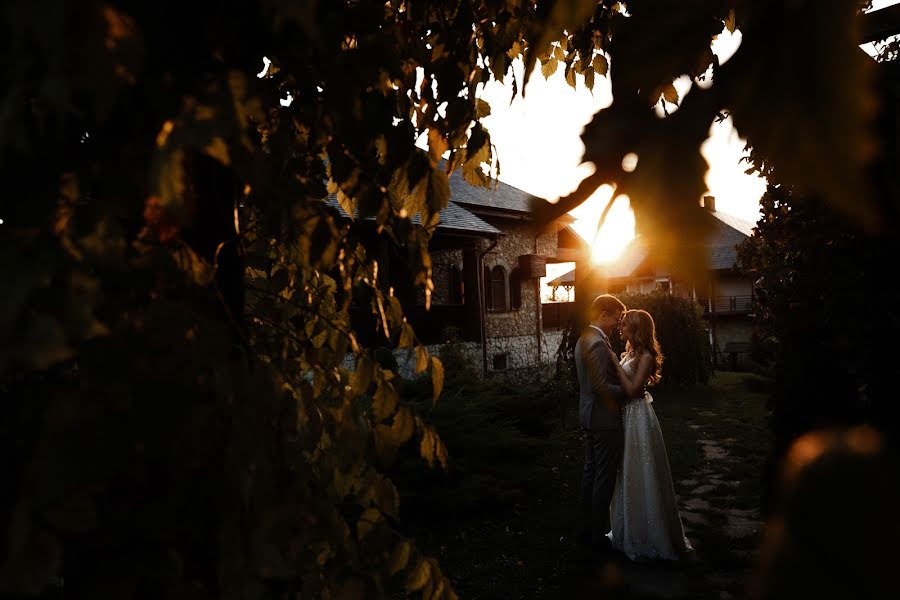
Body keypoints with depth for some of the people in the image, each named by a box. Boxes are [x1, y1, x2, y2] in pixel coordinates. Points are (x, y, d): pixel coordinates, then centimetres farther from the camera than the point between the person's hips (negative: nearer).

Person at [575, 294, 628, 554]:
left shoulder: (583, 340, 11)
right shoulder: (599, 344, -21)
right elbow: (600, 387, -26)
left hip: (589, 416, 10)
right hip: (605, 419, -10)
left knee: (591, 472, 17)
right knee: (604, 478, 1)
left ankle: (589, 529, 28)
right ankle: (598, 536, 11)